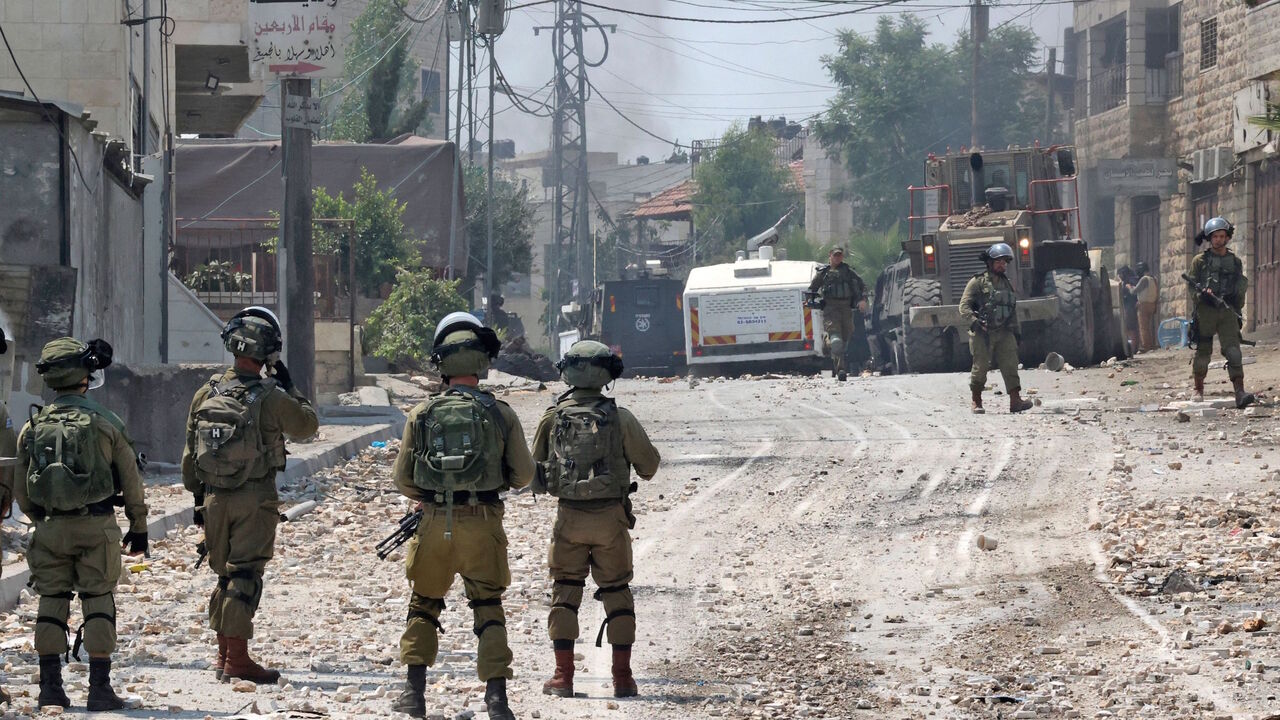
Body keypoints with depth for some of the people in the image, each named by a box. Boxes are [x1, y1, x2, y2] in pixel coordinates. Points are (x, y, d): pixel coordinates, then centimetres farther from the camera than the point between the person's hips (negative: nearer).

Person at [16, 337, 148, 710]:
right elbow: (131, 480, 1)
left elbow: (21, 488, 9)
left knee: (51, 603, 10)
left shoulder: (33, 427, 3)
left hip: (50, 528, 3)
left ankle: (50, 687, 7)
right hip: (96, 526, -3)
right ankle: (99, 687, -1)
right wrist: (139, 527, 13)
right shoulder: (105, 422, -5)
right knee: (99, 603, 3)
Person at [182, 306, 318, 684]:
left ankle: (224, 653, 22)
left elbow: (190, 453, 9)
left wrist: (198, 497, 18)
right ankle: (237, 659, -7)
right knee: (245, 577, -4)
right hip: (255, 501, -5)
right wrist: (289, 386, 12)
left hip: (214, 498, 5)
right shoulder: (271, 397, -13)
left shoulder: (206, 394, 3)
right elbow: (307, 425, 4)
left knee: (225, 575, 16)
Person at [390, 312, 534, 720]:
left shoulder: (422, 415, -1)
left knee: (423, 606, 17)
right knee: (488, 610, 7)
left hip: (434, 524, 1)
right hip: (482, 525, -1)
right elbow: (523, 475, 2)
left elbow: (402, 479, 4)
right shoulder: (499, 414, -4)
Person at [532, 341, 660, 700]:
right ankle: (623, 677, 7)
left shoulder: (553, 417, -2)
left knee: (565, 592, 10)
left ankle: (563, 675, 5)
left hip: (569, 517, 1)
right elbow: (649, 463, 3)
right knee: (617, 592, 9)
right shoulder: (619, 418, -7)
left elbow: (534, 472, 6)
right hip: (611, 517, -1)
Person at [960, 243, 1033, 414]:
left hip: (1004, 333, 5)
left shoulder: (1007, 284, 17)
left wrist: (1017, 330, 21)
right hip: (982, 334, -5)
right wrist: (975, 323, -21)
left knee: (1011, 365, -7)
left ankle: (1015, 400, -13)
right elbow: (964, 306, -8)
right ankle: (976, 403, 12)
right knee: (980, 367, -1)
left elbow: (1013, 310, 25)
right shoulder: (977, 282, -2)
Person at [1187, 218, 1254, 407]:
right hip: (1205, 311, -1)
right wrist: (1203, 294, -19)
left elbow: (1241, 286, 19)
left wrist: (1238, 309, 14)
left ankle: (1240, 393, -21)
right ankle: (1198, 390, 18)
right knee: (1203, 352, 3)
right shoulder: (1199, 261, 7)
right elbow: (1193, 286, 1)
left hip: (1227, 312, 1)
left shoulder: (1235, 262, 14)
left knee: (1233, 351, -12)